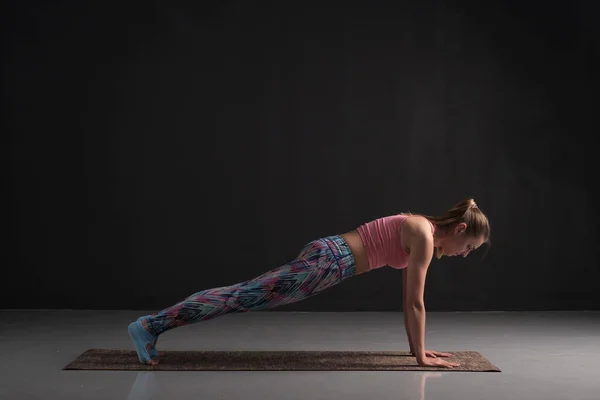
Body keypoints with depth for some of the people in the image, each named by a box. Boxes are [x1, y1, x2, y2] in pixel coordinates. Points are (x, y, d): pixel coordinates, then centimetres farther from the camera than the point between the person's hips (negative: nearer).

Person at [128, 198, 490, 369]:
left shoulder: (424, 233, 16)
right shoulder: (425, 235, -12)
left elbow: (410, 298, 22)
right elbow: (415, 301, -12)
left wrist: (418, 346, 24)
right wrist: (421, 355, -5)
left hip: (329, 258, 9)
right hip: (328, 260, -9)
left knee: (245, 296, 7)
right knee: (244, 297, -11)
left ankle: (153, 326, 12)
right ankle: (151, 326, -10)